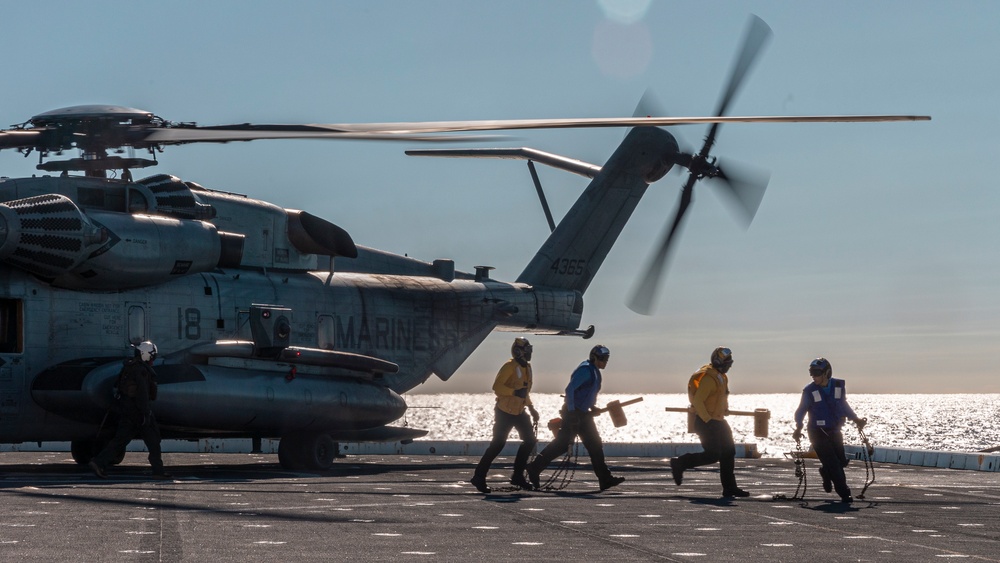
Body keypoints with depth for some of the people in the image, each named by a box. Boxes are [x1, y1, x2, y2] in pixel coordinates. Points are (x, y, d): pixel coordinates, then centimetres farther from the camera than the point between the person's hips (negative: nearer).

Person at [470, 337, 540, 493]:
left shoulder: (527, 367, 12)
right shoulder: (510, 366, -15)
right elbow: (497, 386, -23)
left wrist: (531, 408, 21)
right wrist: (514, 392, -34)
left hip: (519, 412, 9)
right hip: (505, 412, -9)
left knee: (530, 441, 6)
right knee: (497, 444, -9)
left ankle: (517, 476, 15)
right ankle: (479, 477, -2)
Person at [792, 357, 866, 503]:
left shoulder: (839, 386, -1)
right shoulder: (809, 391, -9)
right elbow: (801, 410, -1)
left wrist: (856, 419, 13)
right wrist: (798, 427, -14)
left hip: (834, 431, 4)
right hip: (818, 433, -4)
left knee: (842, 461, 3)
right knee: (833, 464, -9)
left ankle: (825, 472, 35)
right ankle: (845, 494, -1)